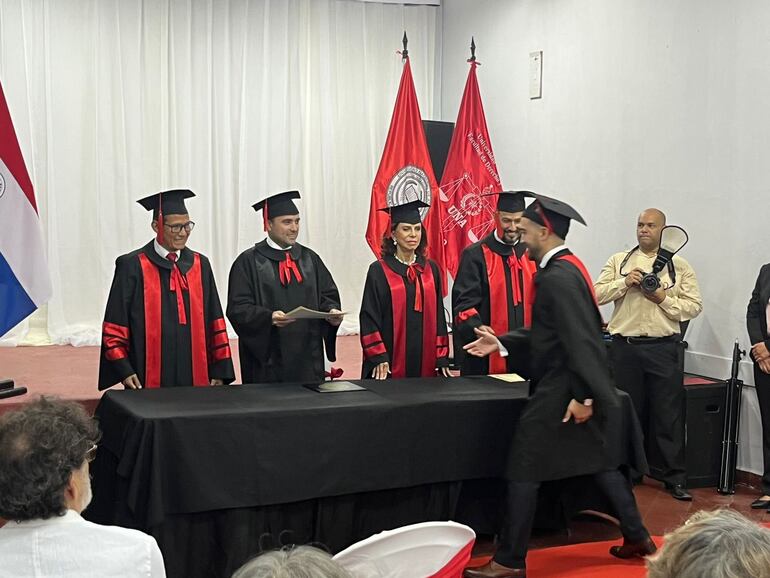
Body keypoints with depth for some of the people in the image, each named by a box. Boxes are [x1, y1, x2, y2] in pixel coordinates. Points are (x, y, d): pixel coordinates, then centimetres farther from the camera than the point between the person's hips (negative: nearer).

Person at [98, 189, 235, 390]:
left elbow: (214, 322, 8)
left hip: (196, 377, 4)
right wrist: (124, 371, -13)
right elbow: (115, 326, -4)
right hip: (149, 381, -3)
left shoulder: (200, 265, 9)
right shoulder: (132, 266, -3)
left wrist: (219, 371, 3)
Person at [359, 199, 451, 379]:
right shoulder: (379, 271, -3)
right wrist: (379, 358, -13)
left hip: (425, 362, 4)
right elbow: (369, 318, -5)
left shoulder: (431, 270, 9)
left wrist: (442, 359, 3)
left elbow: (438, 317, 10)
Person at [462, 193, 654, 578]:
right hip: (579, 387, 10)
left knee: (523, 471, -3)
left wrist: (582, 396, -24)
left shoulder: (557, 277, -21)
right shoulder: (567, 267, 10)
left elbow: (579, 340, -25)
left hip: (559, 390, -10)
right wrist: (502, 343, 13)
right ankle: (636, 537, 30)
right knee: (597, 461, 20)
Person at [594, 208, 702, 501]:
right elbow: (597, 294, 2)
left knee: (669, 416, 0)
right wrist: (624, 282, -10)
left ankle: (675, 478, 7)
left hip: (663, 348, -1)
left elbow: (694, 306, 1)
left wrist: (664, 298, -12)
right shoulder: (618, 262, 9)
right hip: (624, 347, 2)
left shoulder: (679, 266, 5)